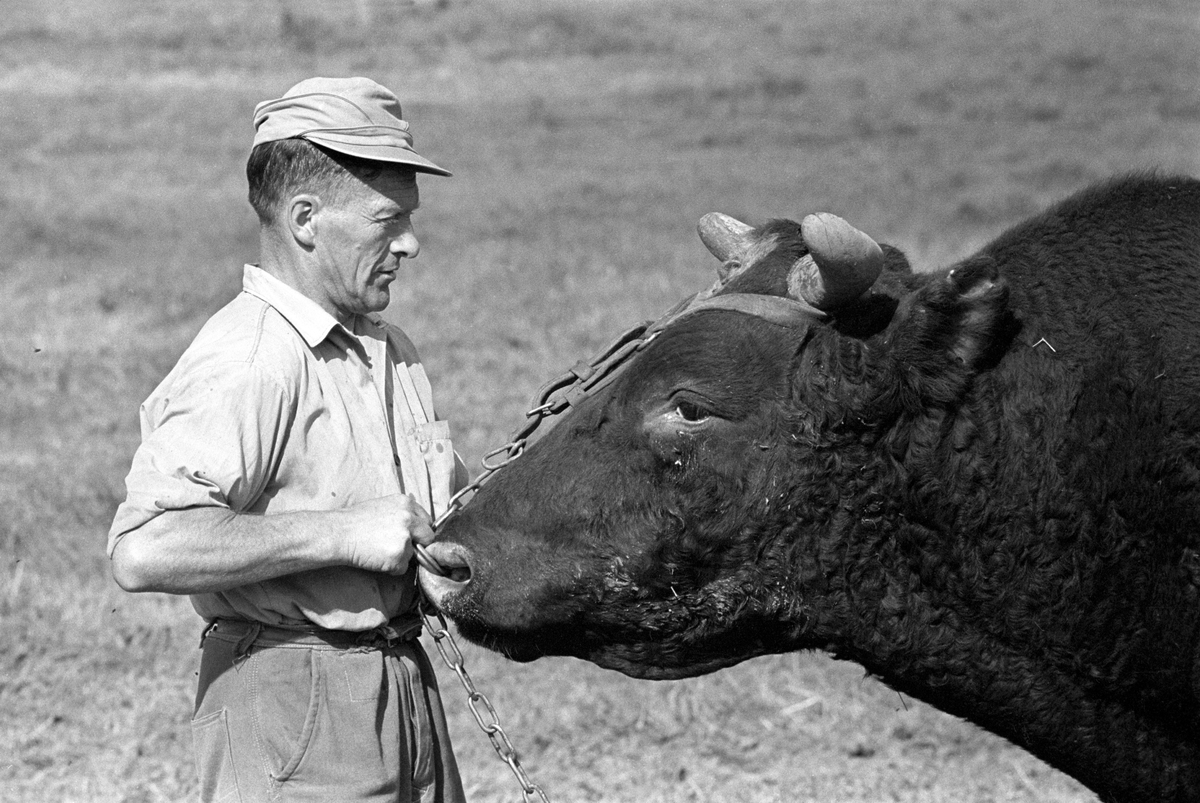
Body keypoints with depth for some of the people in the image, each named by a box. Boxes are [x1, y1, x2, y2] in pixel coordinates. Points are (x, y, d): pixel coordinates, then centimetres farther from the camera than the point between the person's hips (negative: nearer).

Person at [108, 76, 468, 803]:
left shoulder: (391, 351, 14)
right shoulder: (244, 363, -18)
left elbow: (453, 498, 27)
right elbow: (143, 551, -30)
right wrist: (342, 534, -26)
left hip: (410, 682, 9)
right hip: (290, 701, -9)